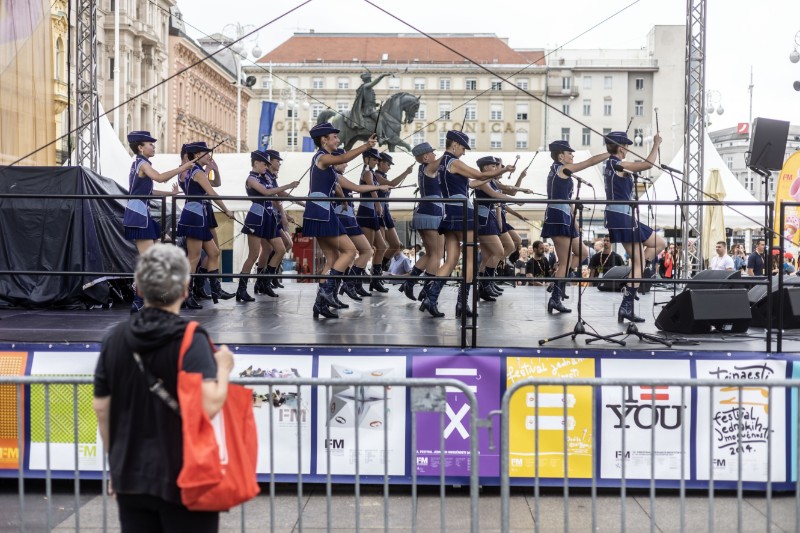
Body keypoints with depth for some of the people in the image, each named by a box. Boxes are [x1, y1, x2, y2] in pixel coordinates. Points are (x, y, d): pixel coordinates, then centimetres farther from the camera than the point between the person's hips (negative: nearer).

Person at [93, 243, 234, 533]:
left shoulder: (116, 338, 1)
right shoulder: (190, 339, -15)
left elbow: (101, 408, 6)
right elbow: (208, 405, -25)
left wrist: (116, 461, 18)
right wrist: (223, 368, -7)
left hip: (131, 477, 5)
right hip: (184, 479, -4)